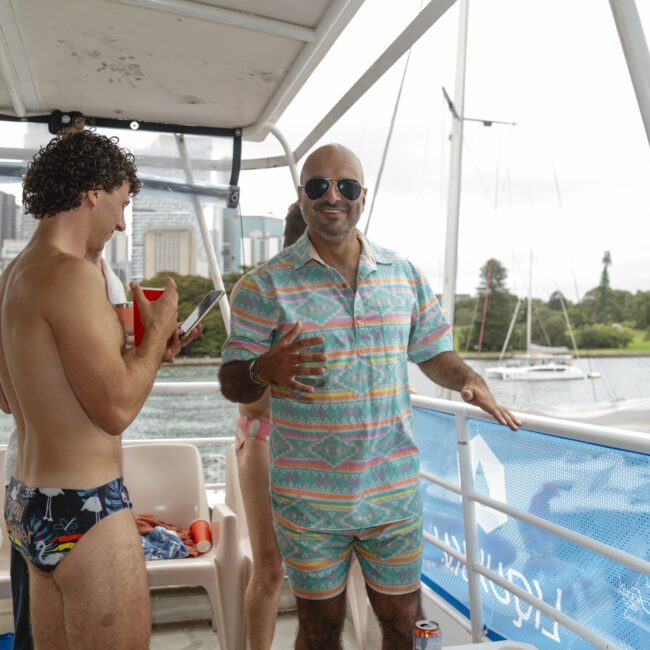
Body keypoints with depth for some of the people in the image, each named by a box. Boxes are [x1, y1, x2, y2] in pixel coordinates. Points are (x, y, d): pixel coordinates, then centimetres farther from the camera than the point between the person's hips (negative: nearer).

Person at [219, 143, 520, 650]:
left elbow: (435, 356, 12)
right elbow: (232, 384, -6)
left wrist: (470, 381, -10)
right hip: (309, 500, -2)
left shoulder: (405, 276, 5)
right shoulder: (266, 285, -5)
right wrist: (264, 370, -29)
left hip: (395, 491, 3)